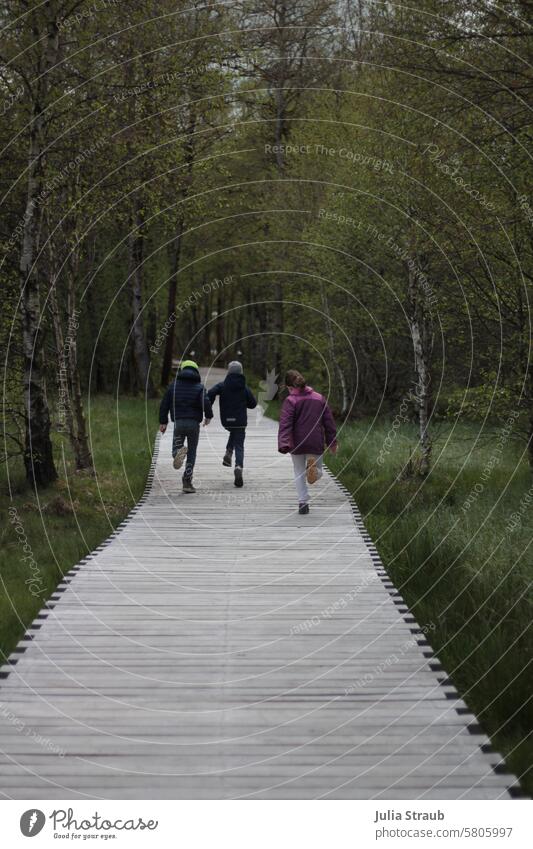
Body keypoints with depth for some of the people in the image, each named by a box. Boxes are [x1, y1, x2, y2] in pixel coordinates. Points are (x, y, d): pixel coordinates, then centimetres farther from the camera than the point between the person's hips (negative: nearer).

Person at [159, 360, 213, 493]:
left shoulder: (174, 385, 9)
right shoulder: (199, 387, 2)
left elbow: (164, 404, 6)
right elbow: (206, 402, -13)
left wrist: (163, 422, 12)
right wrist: (208, 416, 5)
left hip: (178, 422, 1)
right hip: (194, 423, -1)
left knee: (176, 448, 12)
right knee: (192, 453, 10)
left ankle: (178, 452, -27)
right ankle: (187, 481, 2)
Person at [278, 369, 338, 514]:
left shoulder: (290, 401, -7)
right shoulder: (319, 398, 6)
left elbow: (285, 424, -18)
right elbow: (329, 422, 10)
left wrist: (283, 445, -27)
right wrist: (332, 442, 18)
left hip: (297, 445, -2)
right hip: (316, 444, 2)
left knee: (299, 473, 15)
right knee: (318, 472, 17)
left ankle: (303, 502, 5)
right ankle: (313, 467, -19)